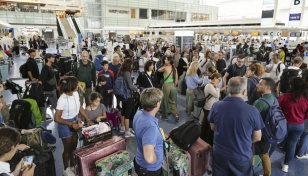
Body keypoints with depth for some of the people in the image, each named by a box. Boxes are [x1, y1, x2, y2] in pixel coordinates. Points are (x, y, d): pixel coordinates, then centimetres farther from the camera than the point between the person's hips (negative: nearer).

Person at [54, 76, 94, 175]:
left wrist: (88, 119, -2)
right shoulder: (62, 100, -29)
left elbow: (80, 108, 3)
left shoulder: (75, 94, -10)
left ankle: (73, 166, 42)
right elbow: (57, 119, -24)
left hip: (75, 122, 6)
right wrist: (72, 124, -23)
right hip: (65, 125, -6)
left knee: (74, 146, 21)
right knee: (68, 148, 12)